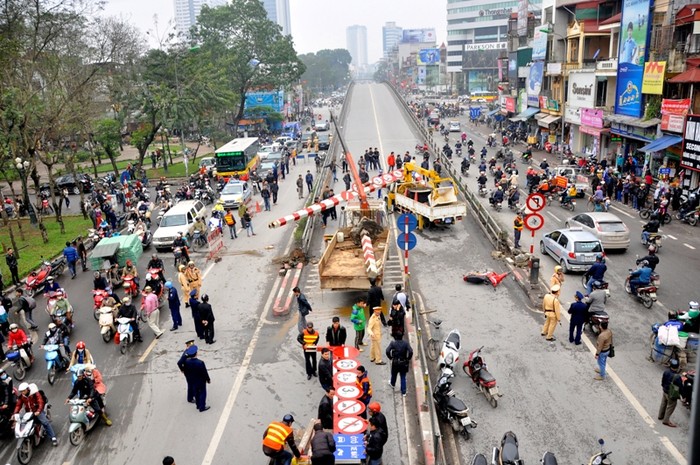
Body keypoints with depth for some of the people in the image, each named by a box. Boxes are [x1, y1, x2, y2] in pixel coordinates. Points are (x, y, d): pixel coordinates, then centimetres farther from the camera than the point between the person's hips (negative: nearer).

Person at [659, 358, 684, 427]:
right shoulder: (677, 377, -34)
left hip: (665, 391, 7)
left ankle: (661, 416, 44)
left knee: (663, 404, 25)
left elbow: (663, 380, 2)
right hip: (672, 394, -7)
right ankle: (666, 420, 23)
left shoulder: (666, 371, -14)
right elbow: (680, 387, -22)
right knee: (670, 407, 12)